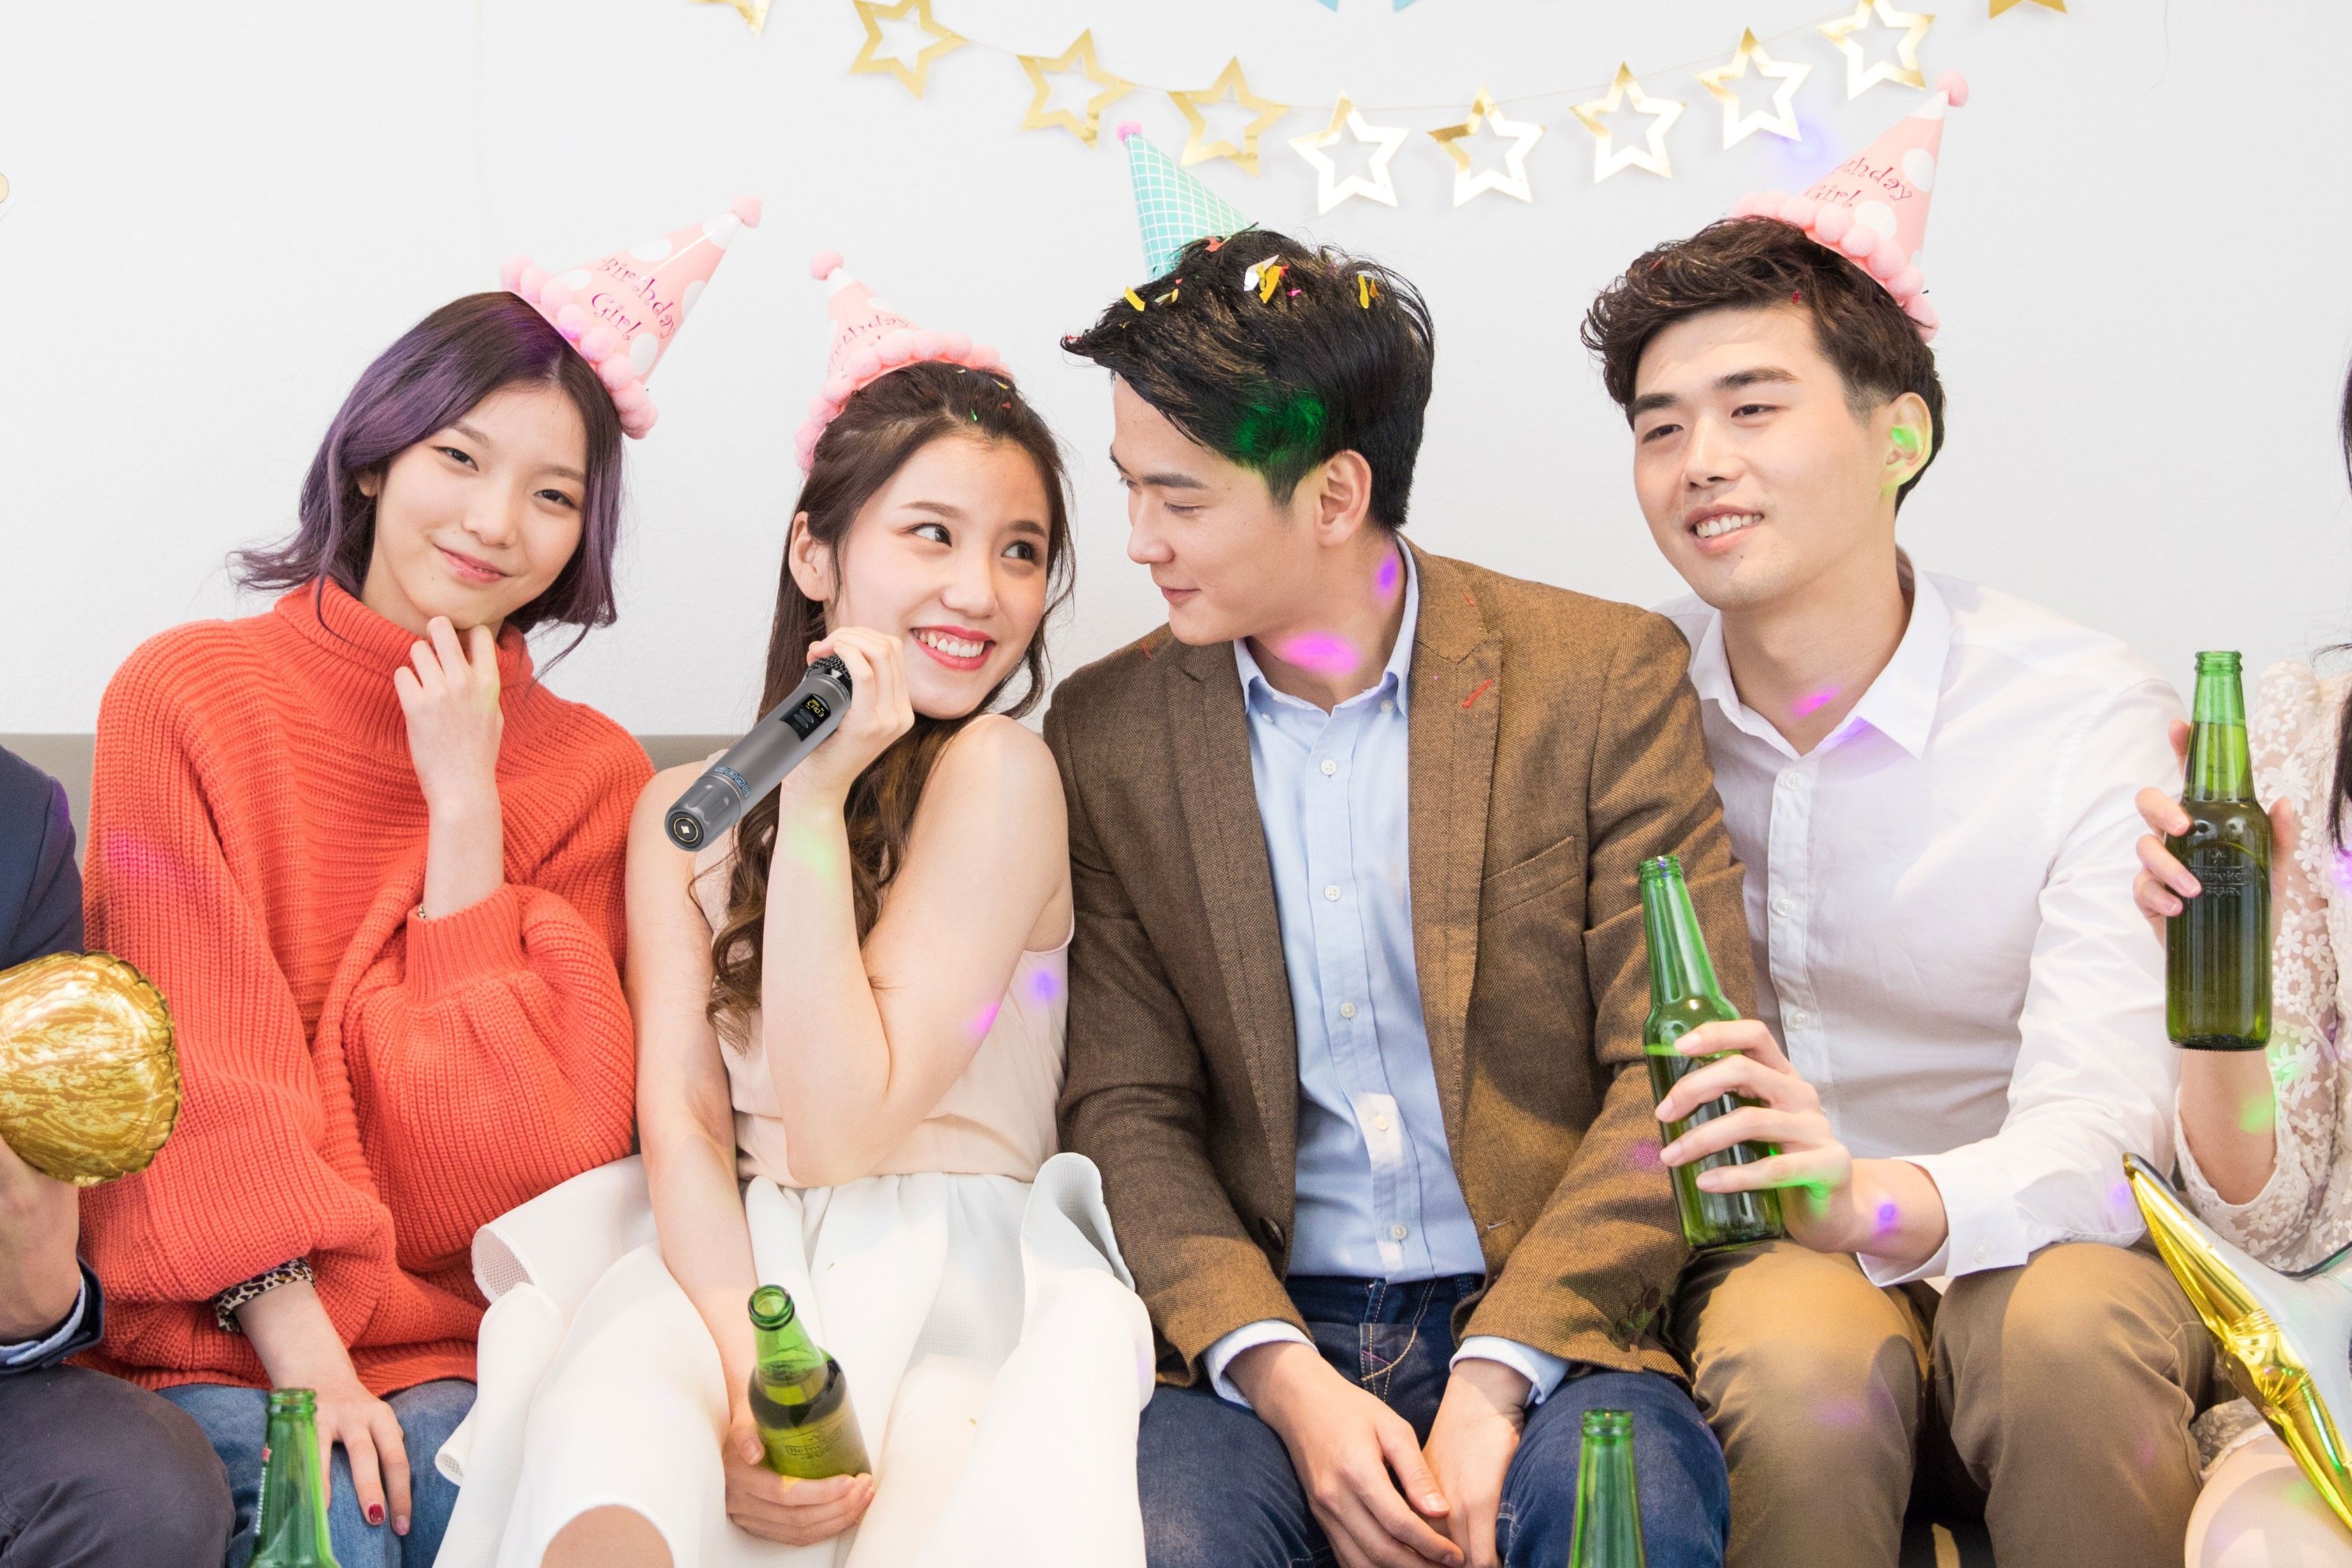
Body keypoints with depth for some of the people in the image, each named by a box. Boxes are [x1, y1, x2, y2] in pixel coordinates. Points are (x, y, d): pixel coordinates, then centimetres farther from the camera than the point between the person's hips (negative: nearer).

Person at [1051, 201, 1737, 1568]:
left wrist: (1496, 1381, -16)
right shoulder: (1109, 730, 7)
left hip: (1548, 1322, -1)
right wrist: (1283, 1378, -13)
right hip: (1256, 1336, 1)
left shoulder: (1605, 677, 0)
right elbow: (1125, 1109, 5)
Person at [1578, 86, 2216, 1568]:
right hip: (1756, 1258, 1)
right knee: (1800, 1366, -33)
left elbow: (2100, 1124, -21)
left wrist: (1883, 1198, -43)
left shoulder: (2088, 711, -9)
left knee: (2068, 1329, -34)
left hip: (2028, 1245, 0)